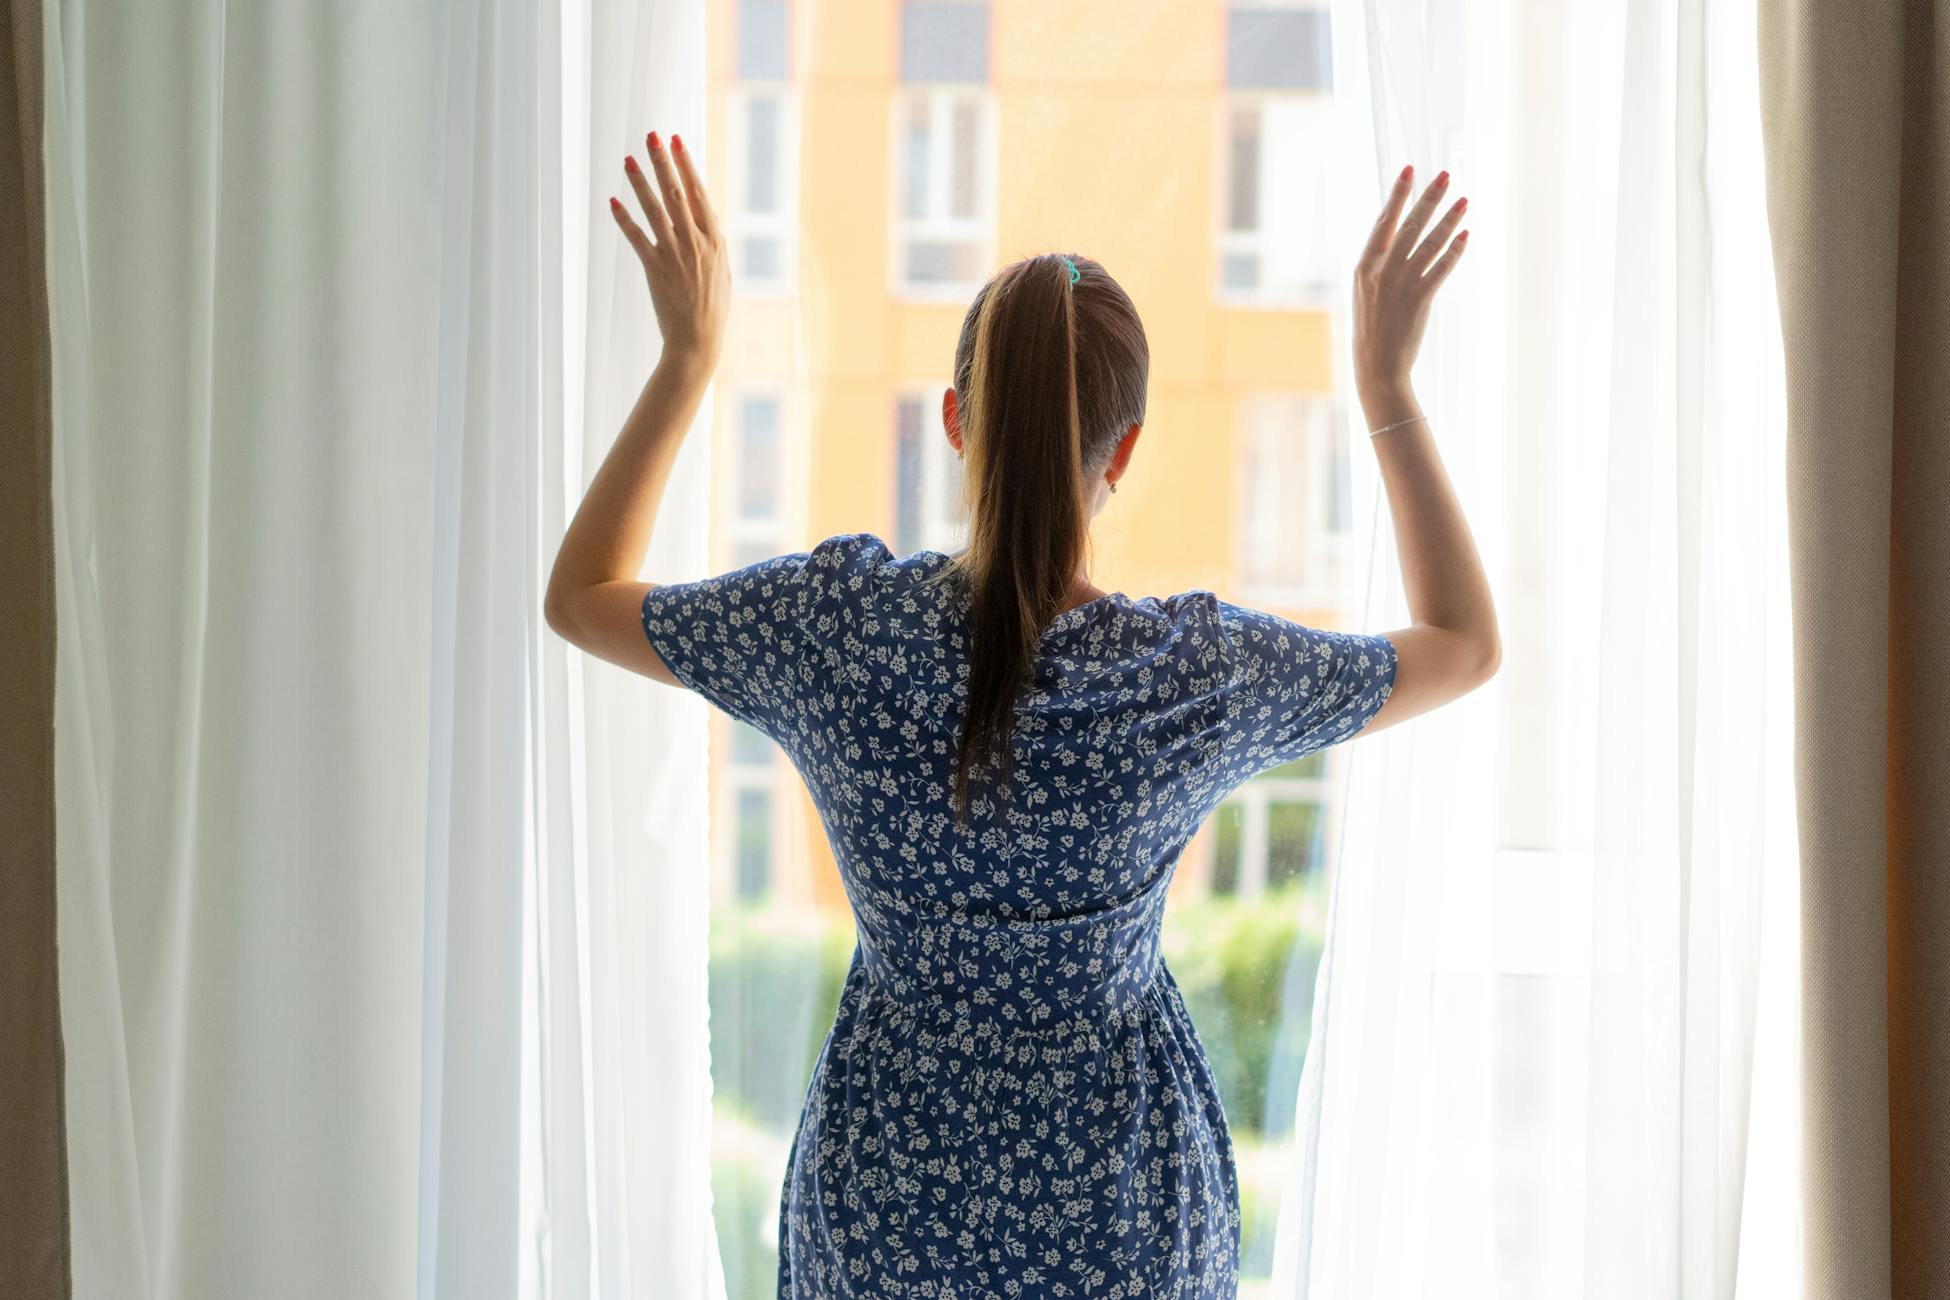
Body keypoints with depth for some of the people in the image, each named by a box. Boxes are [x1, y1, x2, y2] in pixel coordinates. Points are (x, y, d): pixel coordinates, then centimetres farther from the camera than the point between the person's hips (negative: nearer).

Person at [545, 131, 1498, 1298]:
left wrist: (690, 355, 4)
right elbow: (1469, 645, 0)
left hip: (885, 1202, 1)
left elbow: (580, 597, 2)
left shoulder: (835, 622, -16)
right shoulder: (1199, 674, -18)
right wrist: (1390, 385, 1)